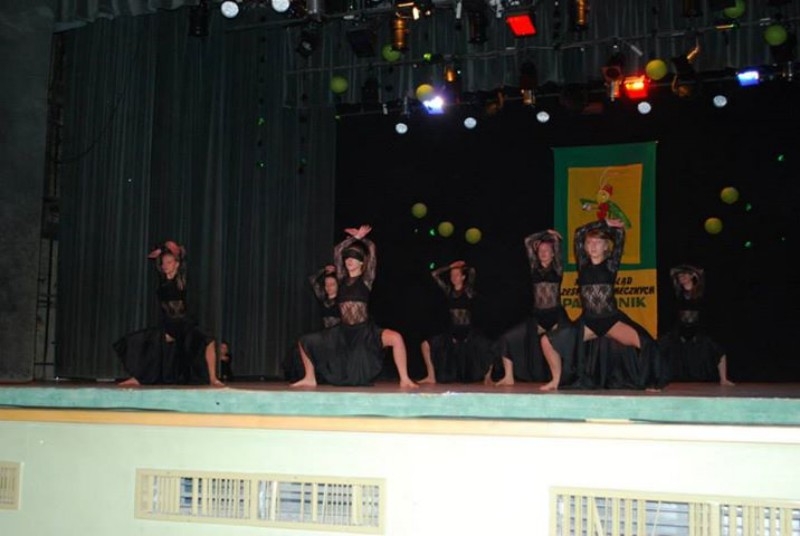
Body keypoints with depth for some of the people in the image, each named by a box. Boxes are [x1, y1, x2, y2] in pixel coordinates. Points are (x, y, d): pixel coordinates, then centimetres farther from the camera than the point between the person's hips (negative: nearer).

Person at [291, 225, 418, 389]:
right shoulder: (343, 279, 10)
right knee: (306, 342, 1)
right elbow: (338, 251, 6)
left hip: (365, 331, -4)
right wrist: (354, 238, 11)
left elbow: (371, 248, -4)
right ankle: (310, 378, 18)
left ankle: (404, 380, -20)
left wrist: (360, 238, 12)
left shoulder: (366, 279, 0)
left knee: (396, 338, -31)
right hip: (343, 331, 4)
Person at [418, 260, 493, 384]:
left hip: (469, 332, -3)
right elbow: (434, 274, 5)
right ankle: (431, 377, 3)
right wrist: (451, 266, 6)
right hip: (452, 332, 3)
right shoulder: (448, 290, 6)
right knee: (426, 345, -7)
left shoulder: (468, 290, -3)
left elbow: (472, 272, -16)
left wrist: (462, 266, 4)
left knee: (490, 348, -23)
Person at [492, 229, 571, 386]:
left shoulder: (557, 269, 5)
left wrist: (553, 235, 14)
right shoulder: (535, 268, 11)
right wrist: (544, 233, 16)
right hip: (537, 316, 3)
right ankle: (509, 377, -1)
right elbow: (528, 241, 9)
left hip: (556, 315, -3)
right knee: (507, 339, -7)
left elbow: (557, 245, -3)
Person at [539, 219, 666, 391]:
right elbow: (578, 234, 0)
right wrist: (604, 223, 5)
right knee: (548, 341, -9)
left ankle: (649, 382, -1)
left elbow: (620, 237, -6)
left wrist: (610, 226, 10)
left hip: (613, 320, -2)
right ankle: (556, 380, 10)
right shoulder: (583, 265, 6)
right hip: (587, 322, 2)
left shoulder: (610, 265, 1)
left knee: (645, 342, -23)